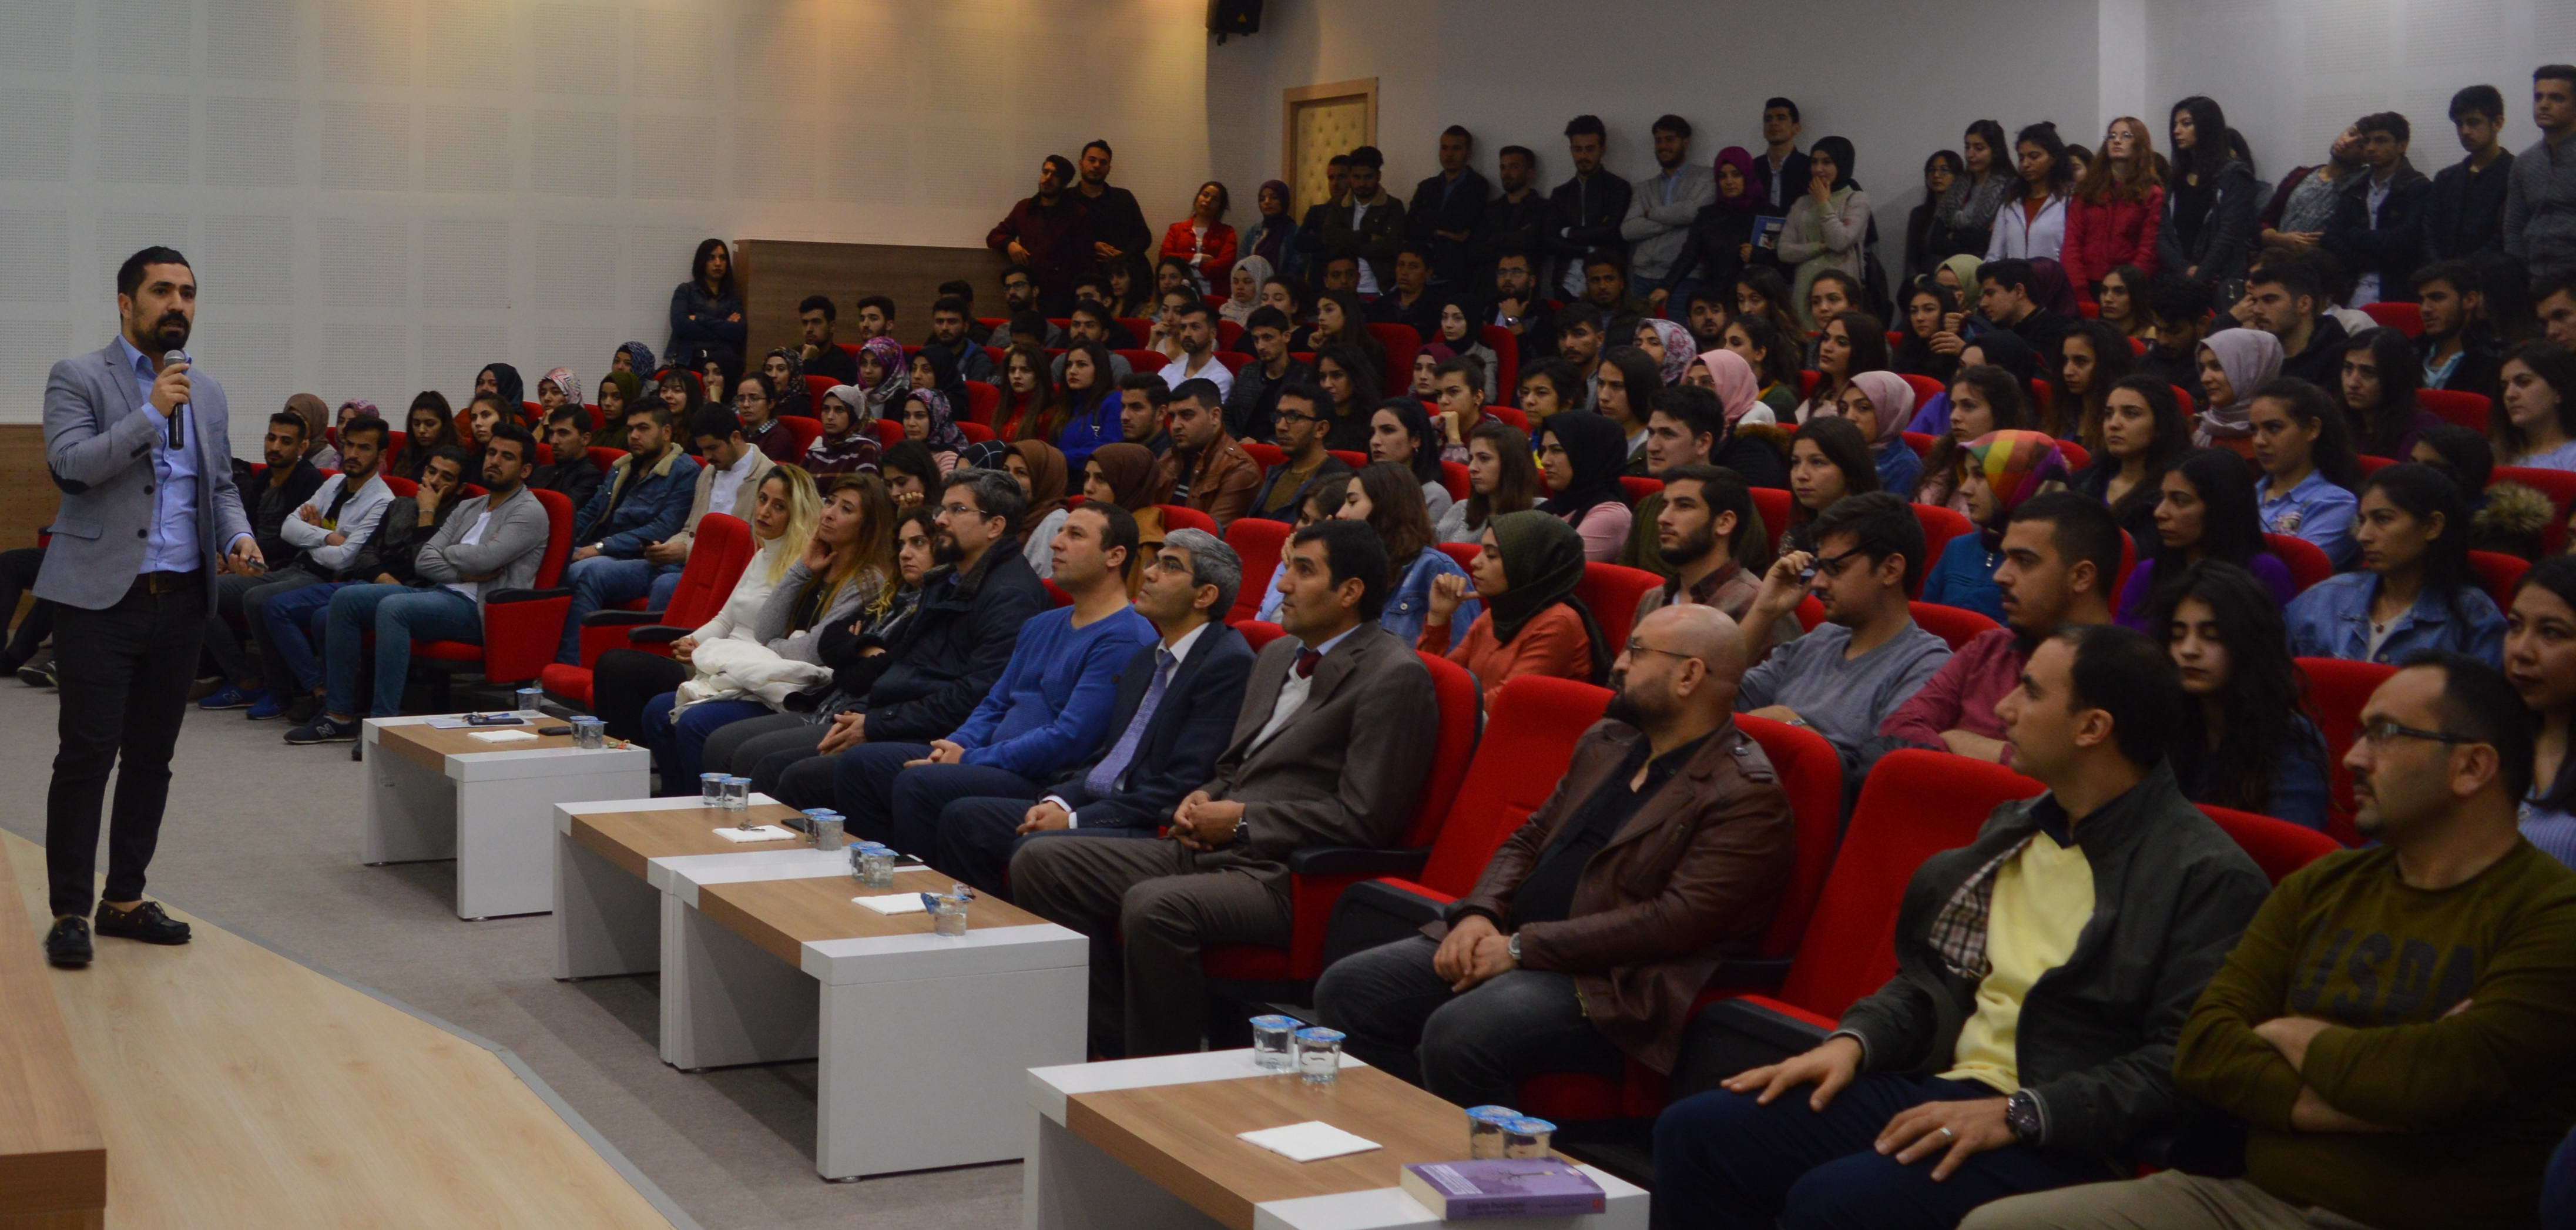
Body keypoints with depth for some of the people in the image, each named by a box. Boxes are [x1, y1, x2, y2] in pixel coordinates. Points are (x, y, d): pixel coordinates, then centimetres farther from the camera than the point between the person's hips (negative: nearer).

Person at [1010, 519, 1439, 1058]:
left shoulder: (1394, 675, -9)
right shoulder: (1278, 655, 19)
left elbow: (1362, 818, -14)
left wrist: (1243, 821, -12)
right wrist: (1202, 800, 6)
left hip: (1286, 877, -9)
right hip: (1206, 850, 9)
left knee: (1153, 907, -36)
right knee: (1039, 864, 0)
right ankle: (1117, 1046, 2)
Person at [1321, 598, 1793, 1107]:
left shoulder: (1746, 796, -10)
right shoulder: (1605, 742, 17)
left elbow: (1676, 921, -19)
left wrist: (1522, 948, -18)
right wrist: (1479, 914, -2)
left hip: (1605, 985, -8)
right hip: (1510, 940, 8)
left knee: (1457, 1033, -33)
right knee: (1346, 989, -7)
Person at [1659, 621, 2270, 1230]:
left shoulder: (2207, 876, -10)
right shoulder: (2015, 826, 16)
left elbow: (2184, 1062, -17)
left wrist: (2018, 1113, -21)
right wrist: (1853, 1040, 2)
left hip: (2060, 1136, -7)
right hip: (1940, 1086, 8)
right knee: (1694, 1133, -8)